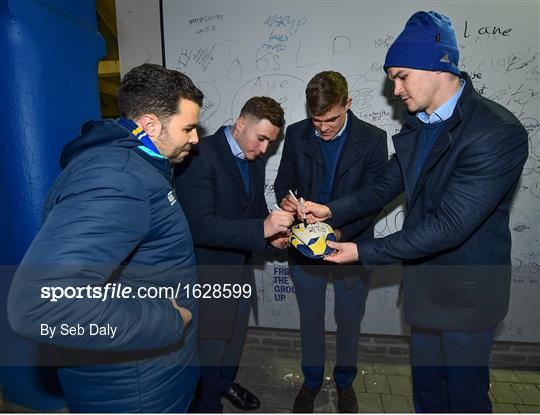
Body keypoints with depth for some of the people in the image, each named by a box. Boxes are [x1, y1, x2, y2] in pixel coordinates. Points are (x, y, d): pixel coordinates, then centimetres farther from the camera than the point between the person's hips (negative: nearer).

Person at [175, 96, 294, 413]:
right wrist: (261, 229, -34)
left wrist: (271, 232, -7)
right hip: (209, 271, -8)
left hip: (241, 266, 8)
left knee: (236, 336, 26)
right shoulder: (201, 157, -23)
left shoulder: (255, 159, 2)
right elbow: (200, 226, -30)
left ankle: (226, 382, 54)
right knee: (211, 345, 10)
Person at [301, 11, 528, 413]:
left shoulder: (498, 132, -24)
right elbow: (387, 185, 6)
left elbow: (450, 225, -28)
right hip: (424, 282, 7)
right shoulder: (417, 121, 1)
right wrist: (331, 211, -8)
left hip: (466, 290, -6)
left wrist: (364, 252, -24)